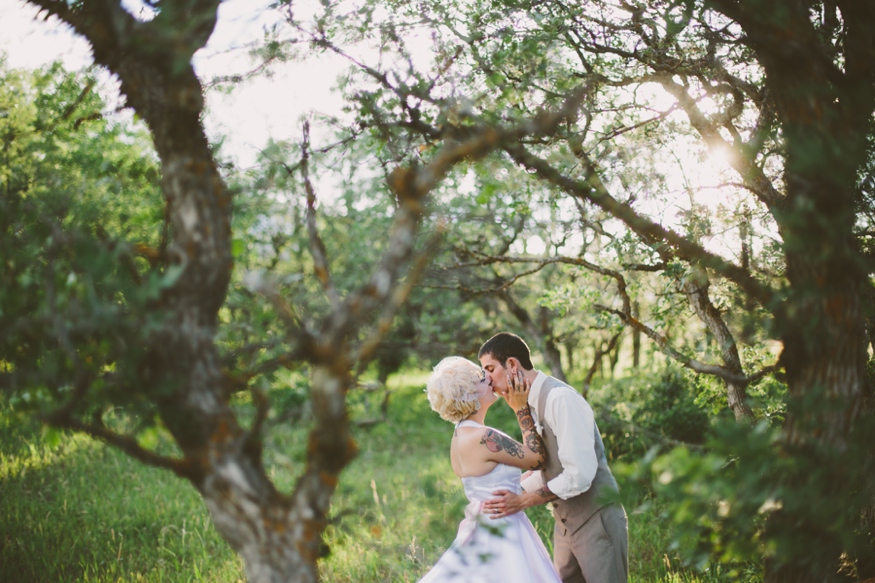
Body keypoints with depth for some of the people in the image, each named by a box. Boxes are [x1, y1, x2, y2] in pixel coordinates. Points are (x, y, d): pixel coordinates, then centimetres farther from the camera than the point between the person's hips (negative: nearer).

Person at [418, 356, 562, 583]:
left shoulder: (461, 436, 8)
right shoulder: (483, 437, -21)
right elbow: (536, 458, -10)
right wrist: (521, 408, -6)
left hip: (481, 529, 10)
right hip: (500, 537, -10)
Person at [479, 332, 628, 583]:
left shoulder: (560, 399, -21)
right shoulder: (531, 404, 6)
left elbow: (579, 475, -26)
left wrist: (522, 501, -22)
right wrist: (509, 493, 8)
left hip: (596, 522, -8)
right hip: (566, 523, 8)